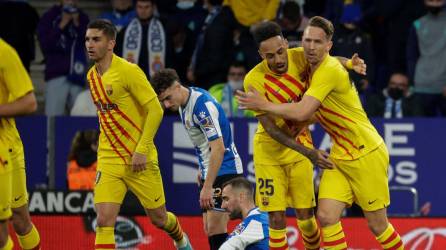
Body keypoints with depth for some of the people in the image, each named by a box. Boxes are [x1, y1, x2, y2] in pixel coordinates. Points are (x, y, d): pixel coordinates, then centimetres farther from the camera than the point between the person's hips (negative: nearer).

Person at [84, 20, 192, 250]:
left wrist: (141, 150, -20)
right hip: (108, 161, 5)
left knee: (158, 218, 11)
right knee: (104, 221, -12)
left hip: (139, 159, -5)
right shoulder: (92, 76, 7)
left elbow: (155, 110, -15)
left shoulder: (128, 71, -14)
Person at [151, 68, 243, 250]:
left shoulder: (202, 105, -23)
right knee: (209, 229, 8)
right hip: (210, 170, 10)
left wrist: (207, 187, -29)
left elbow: (218, 149, -27)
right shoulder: (183, 105, 5)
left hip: (224, 170, -10)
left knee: (215, 229, -15)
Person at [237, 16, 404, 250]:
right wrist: (297, 126, 1)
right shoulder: (312, 68, 7)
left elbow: (302, 112, -28)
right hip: (339, 157, 8)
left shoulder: (330, 70, -22)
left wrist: (263, 105, -17)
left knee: (377, 225, 0)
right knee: (326, 217, -7)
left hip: (366, 155, -8)